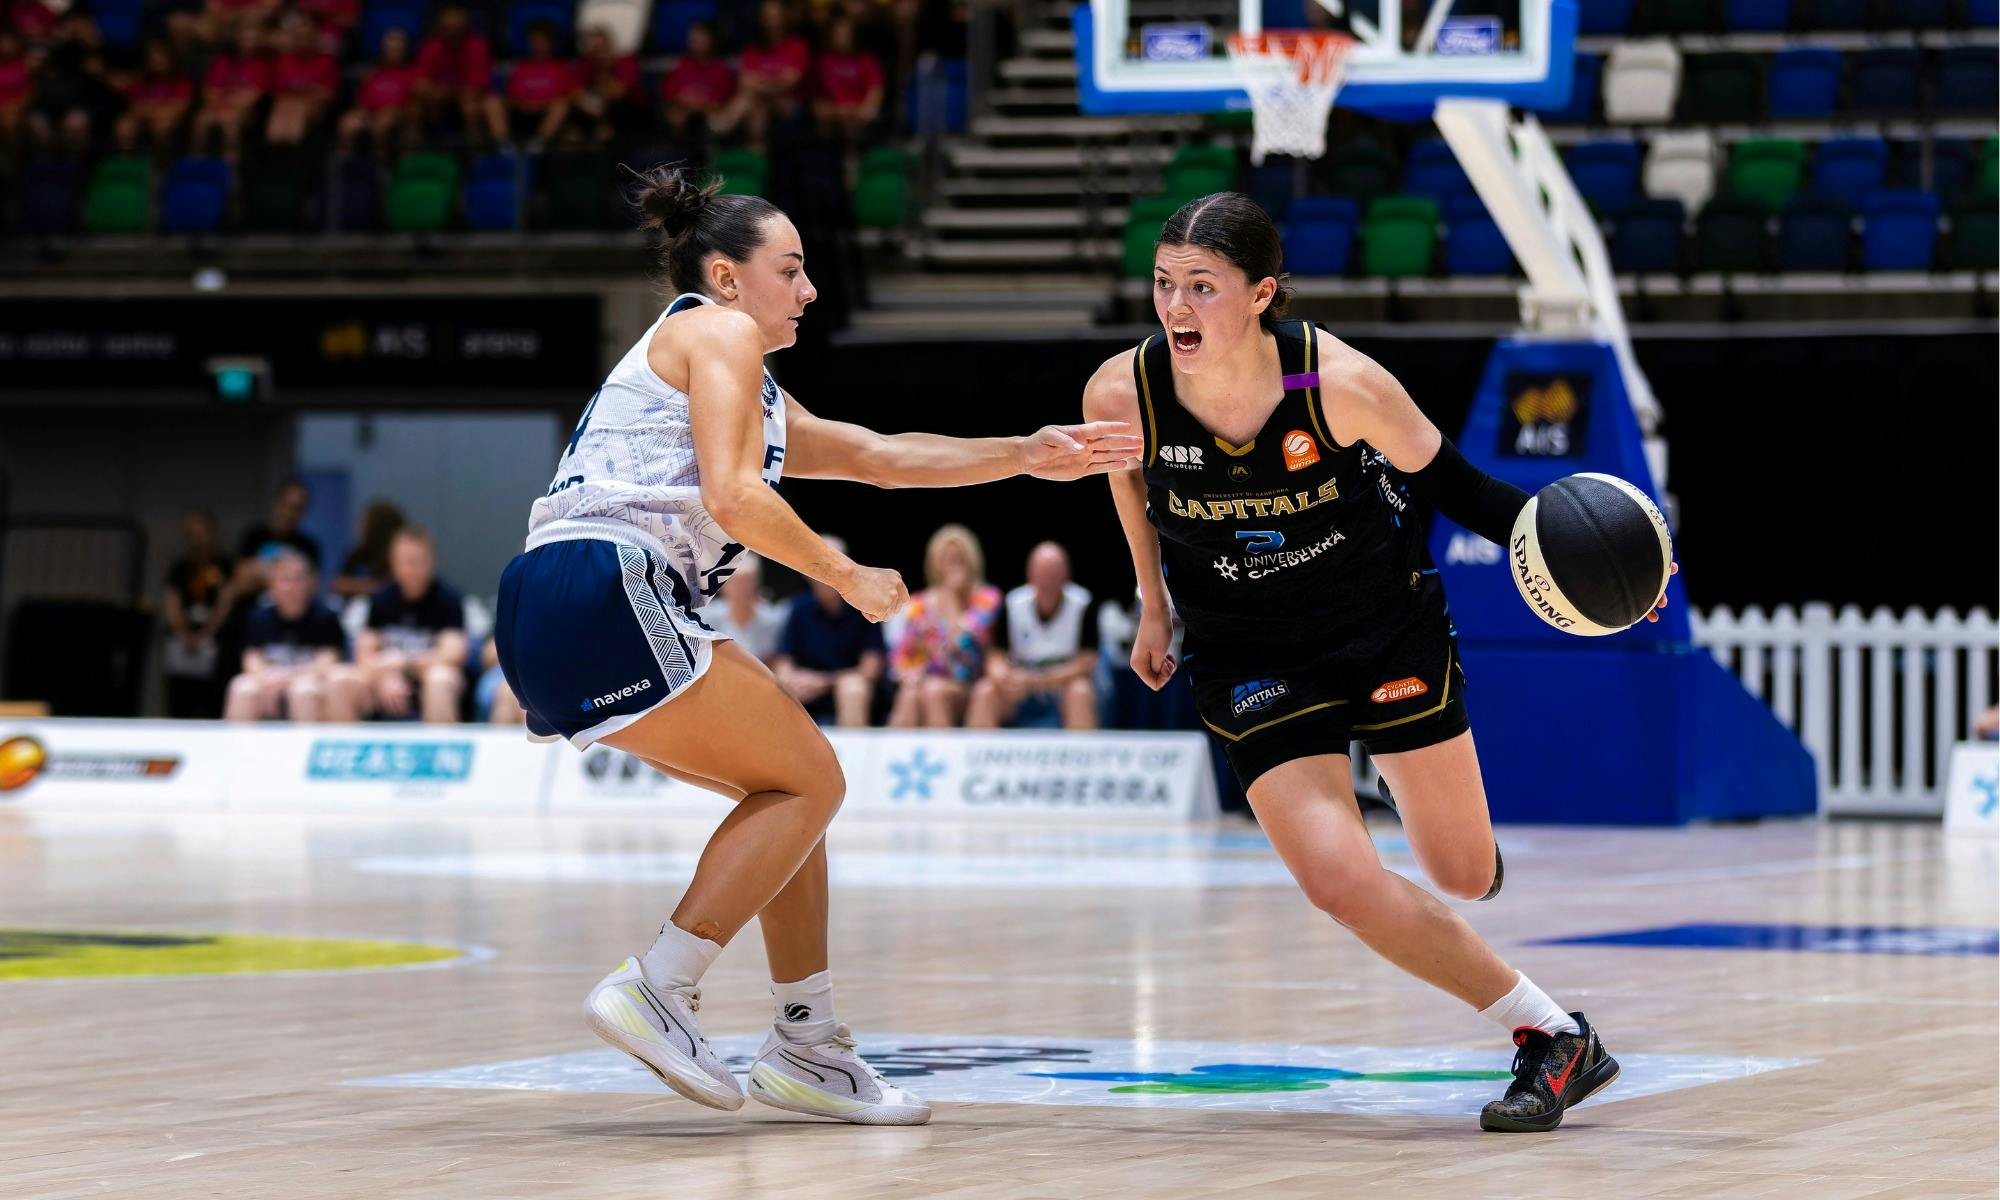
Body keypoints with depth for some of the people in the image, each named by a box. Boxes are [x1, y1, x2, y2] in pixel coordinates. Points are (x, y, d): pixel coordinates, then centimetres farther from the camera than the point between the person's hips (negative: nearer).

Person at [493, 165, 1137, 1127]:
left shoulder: (756, 396, 31)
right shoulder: (718, 332, 2)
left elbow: (878, 456, 32)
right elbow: (733, 497, -11)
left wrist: (1029, 456, 25)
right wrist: (848, 577, 0)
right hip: (602, 590, -10)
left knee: (793, 787, 15)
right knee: (809, 783, -4)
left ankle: (807, 1046, 16)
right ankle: (655, 990, -11)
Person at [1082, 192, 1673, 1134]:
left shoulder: (1341, 384, -27)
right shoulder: (1120, 395, -22)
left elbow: (1446, 482, -13)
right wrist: (1154, 601, 14)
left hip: (1385, 625, 0)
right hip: (1251, 661, 0)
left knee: (1462, 874, 10)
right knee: (1341, 883, -17)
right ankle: (1554, 1038, -3)